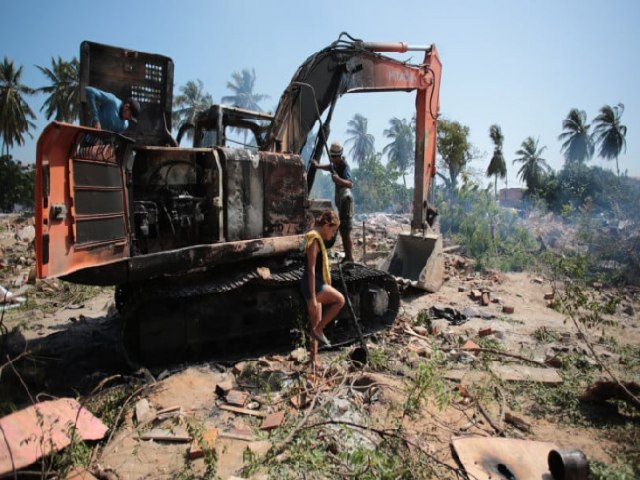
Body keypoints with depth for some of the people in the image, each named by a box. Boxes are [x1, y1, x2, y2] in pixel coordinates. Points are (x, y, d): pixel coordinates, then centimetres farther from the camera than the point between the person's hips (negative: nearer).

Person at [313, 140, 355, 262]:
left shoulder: (344, 166, -20)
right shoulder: (336, 164, 6)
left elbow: (350, 184, -37)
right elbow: (330, 167, 33)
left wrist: (339, 179, -51)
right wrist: (318, 166, 24)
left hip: (345, 199, -9)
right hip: (340, 199, 9)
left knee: (346, 232, -9)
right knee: (342, 231, 15)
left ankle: (350, 259, -4)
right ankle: (347, 257, 25)